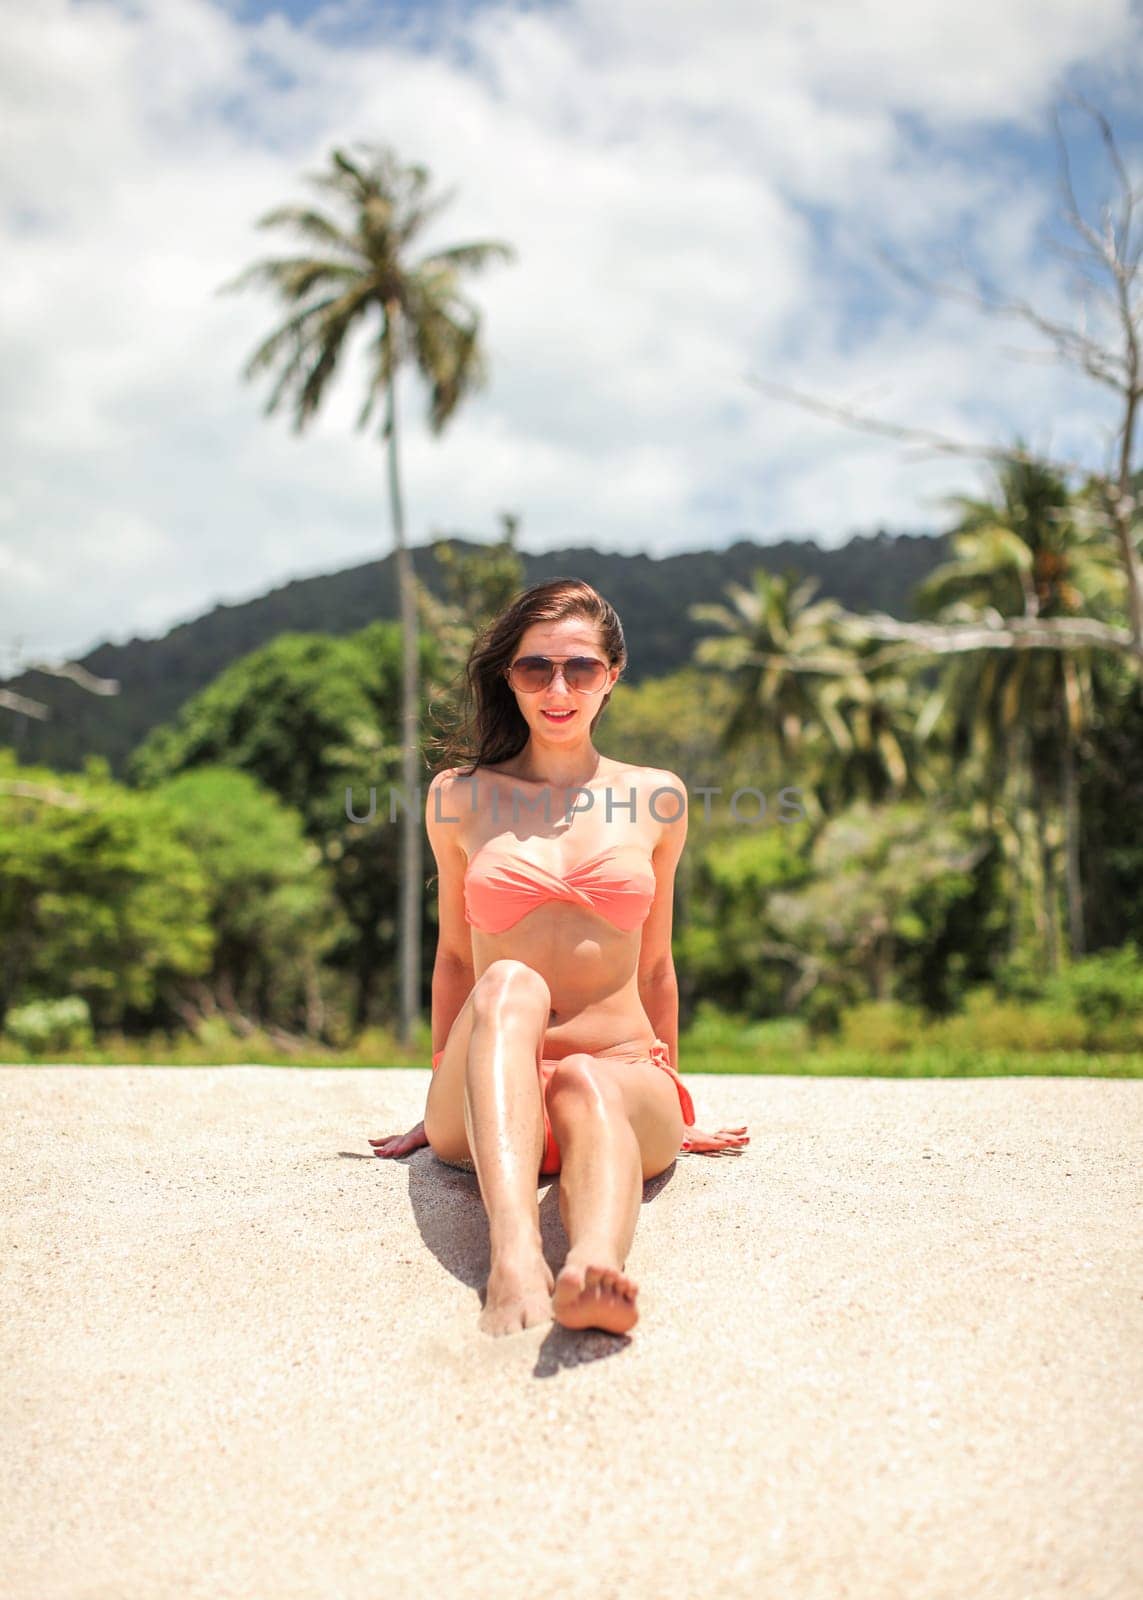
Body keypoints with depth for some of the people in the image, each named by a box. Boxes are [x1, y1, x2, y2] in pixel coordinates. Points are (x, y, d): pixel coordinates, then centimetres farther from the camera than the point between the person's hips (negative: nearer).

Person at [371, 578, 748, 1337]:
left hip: (624, 1078, 1)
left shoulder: (656, 798, 9)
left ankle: (596, 1269, -65)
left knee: (586, 1087, -35)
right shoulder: (460, 796, 8)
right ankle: (515, 1257, -55)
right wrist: (445, 1091, 19)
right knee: (509, 984, -34)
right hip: (490, 1104, 0)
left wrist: (669, 1105, 22)